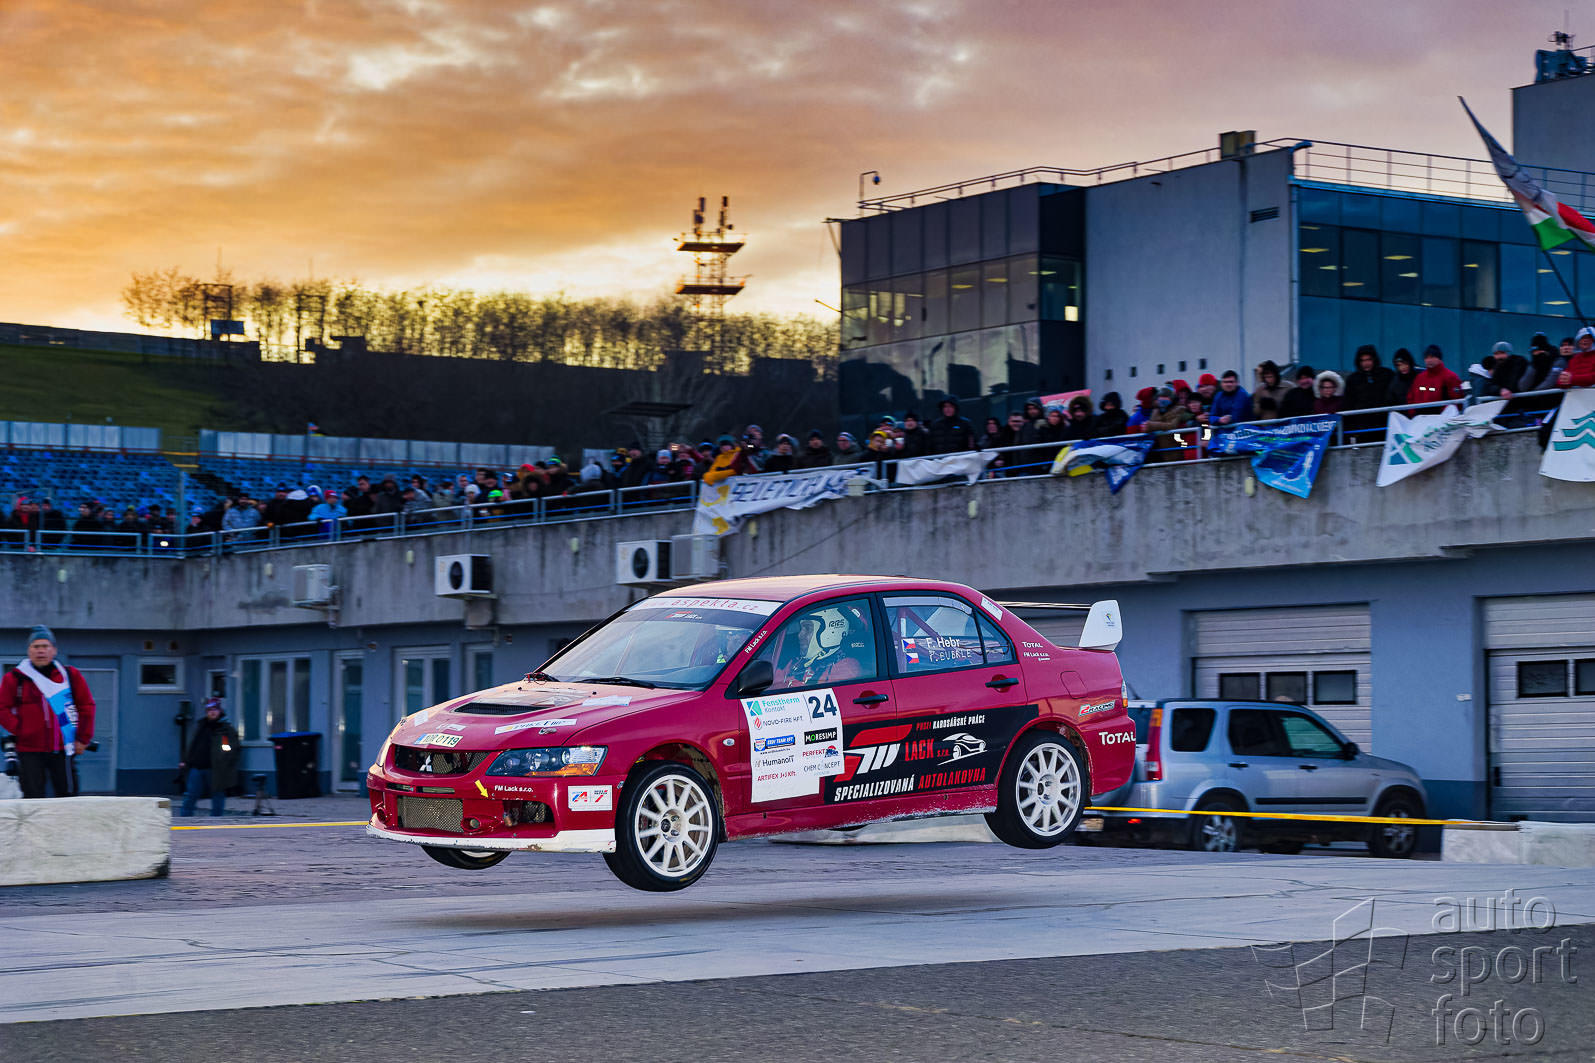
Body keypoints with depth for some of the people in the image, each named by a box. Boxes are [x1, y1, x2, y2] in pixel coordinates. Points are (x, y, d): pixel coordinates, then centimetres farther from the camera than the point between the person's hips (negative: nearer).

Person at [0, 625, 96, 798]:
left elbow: (87, 706, 11)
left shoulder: (70, 675, 6)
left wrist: (83, 738, 5)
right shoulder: (15, 678, 3)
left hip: (62, 750, 1)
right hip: (29, 750, -1)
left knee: (67, 795, 6)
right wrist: (19, 730, -6)